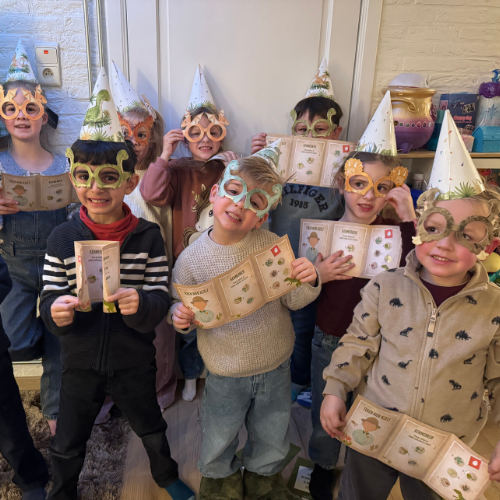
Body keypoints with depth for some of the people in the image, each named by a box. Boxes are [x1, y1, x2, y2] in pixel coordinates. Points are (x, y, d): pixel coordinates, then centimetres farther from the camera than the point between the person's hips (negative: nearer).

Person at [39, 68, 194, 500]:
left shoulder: (149, 237, -15)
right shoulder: (62, 238, -10)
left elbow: (161, 300, -14)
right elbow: (48, 299, -5)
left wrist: (141, 303, -35)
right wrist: (55, 311, -28)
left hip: (135, 362, 0)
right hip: (80, 363, 1)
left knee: (151, 428, 24)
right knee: (67, 445, 22)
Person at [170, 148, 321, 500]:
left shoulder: (272, 246, -13)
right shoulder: (192, 259, -14)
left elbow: (291, 301, -7)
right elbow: (179, 304, -1)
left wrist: (308, 283, -27)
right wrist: (181, 316, -23)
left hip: (276, 368, 2)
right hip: (226, 375, -1)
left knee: (272, 441, 25)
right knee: (219, 443, 21)